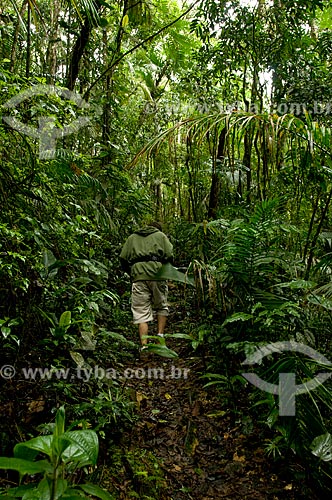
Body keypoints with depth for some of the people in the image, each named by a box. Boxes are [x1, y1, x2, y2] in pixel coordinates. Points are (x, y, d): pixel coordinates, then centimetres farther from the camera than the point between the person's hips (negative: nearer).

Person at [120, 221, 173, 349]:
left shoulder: (132, 237, 22)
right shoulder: (161, 235, 17)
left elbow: (123, 258, 10)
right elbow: (169, 256, 3)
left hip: (138, 277, 1)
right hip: (157, 276, -1)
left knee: (141, 313, 1)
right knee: (161, 307, 19)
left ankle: (144, 345, -5)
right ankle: (160, 335, 9)